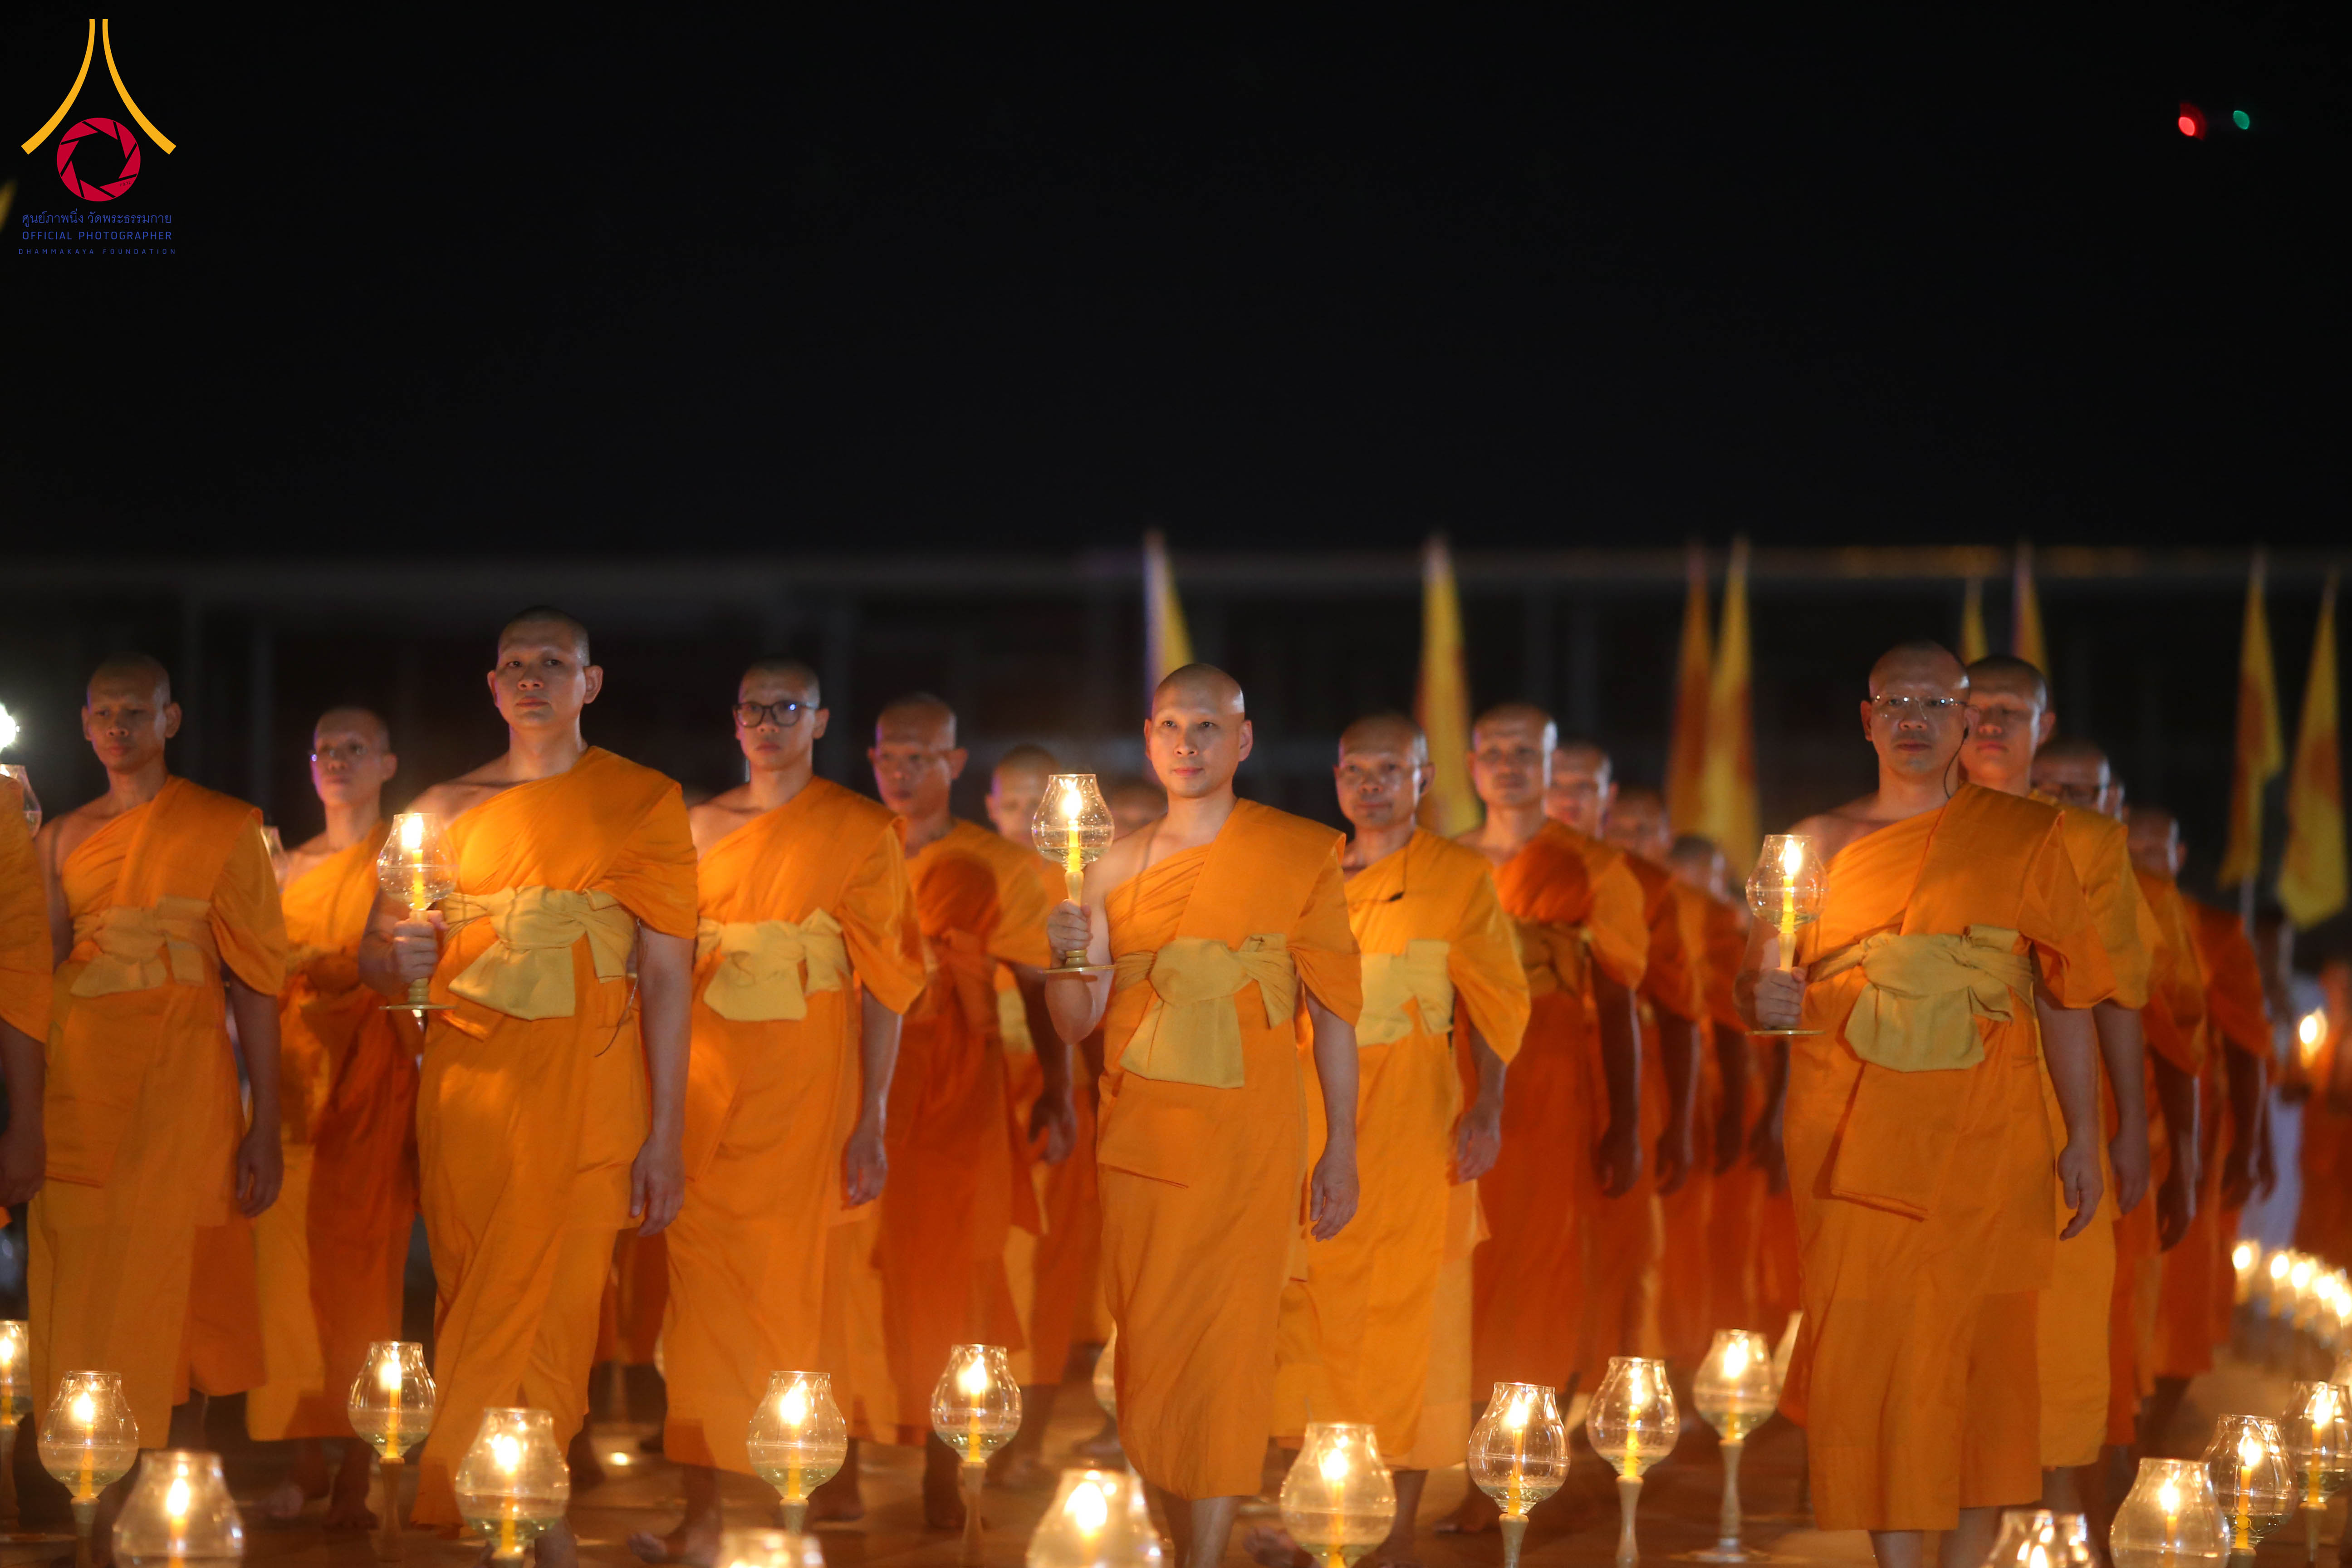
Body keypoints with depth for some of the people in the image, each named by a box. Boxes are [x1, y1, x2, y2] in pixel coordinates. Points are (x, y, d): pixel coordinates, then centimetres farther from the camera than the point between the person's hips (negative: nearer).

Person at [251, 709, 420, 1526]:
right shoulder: (291, 865, 17)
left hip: (370, 1067, -4)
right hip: (293, 1064, 4)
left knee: (358, 1254, -8)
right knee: (289, 1252, -3)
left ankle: (356, 1470, -6)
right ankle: (305, 1457, 2)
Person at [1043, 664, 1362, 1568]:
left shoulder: (1302, 854, 0)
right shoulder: (1116, 869, 8)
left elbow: (1333, 1010, 0)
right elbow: (1076, 1026, 8)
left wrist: (1340, 1150, -4)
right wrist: (1067, 958, -13)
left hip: (1246, 1147, -3)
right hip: (1137, 1143, 3)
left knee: (1222, 1359, -7)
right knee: (1145, 1355, 5)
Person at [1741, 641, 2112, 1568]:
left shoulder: (2026, 838, 7)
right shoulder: (1820, 843, 10)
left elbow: (2068, 996, 7)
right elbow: (1758, 986, 11)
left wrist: (2084, 1138, 2)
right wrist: (1763, 999, -13)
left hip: (1983, 1144, -1)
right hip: (1853, 1144, 1)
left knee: (1980, 1354, -1)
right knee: (1868, 1350, -5)